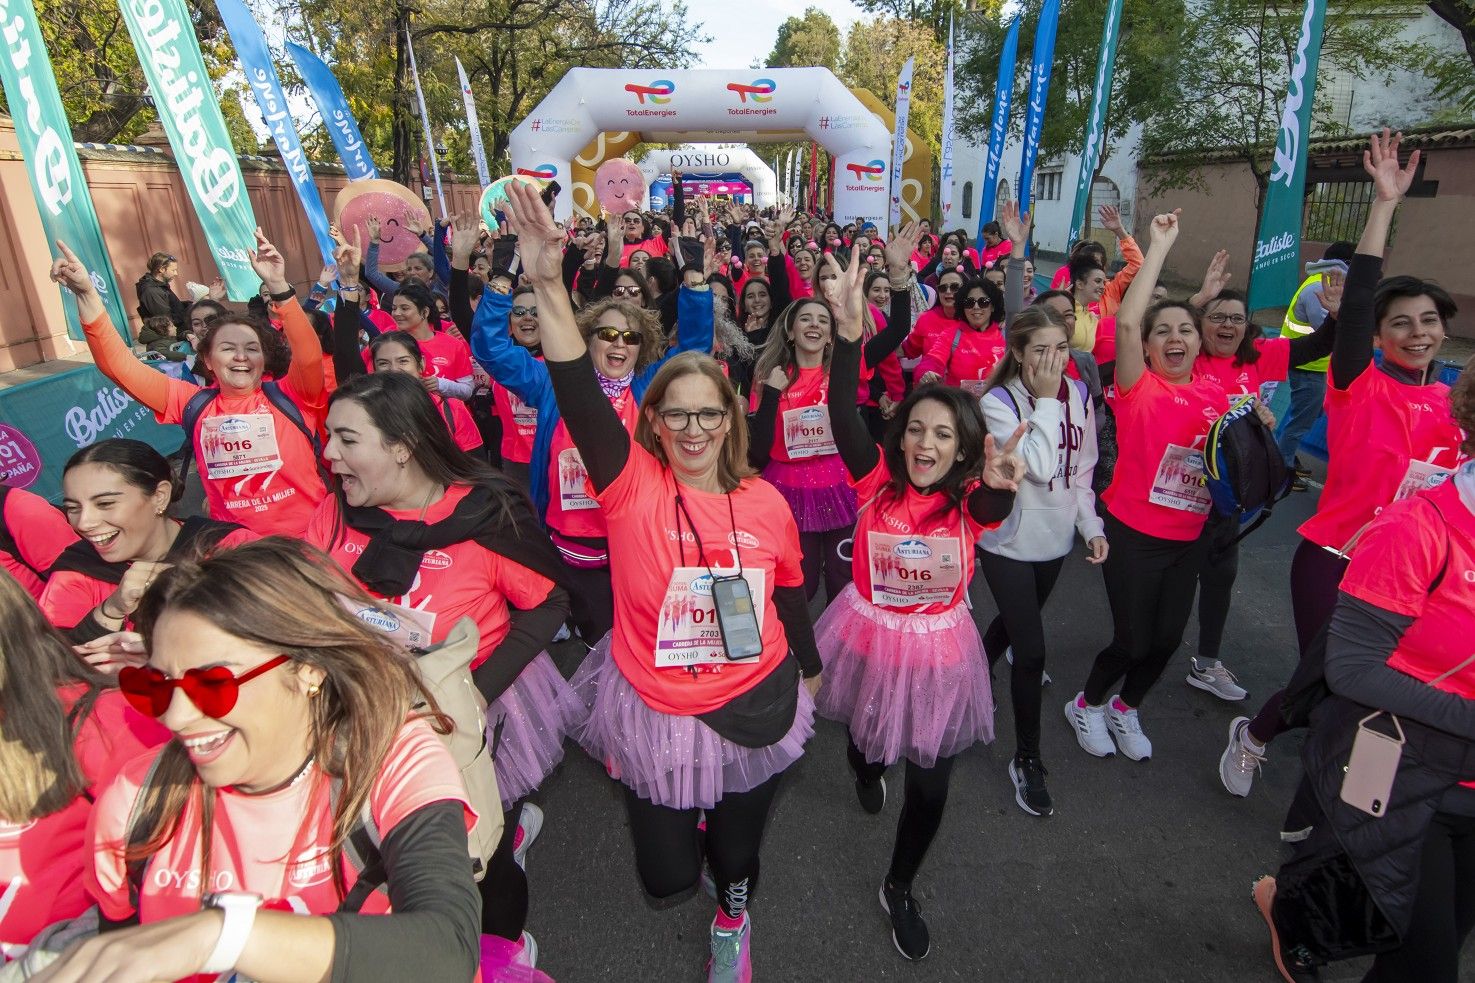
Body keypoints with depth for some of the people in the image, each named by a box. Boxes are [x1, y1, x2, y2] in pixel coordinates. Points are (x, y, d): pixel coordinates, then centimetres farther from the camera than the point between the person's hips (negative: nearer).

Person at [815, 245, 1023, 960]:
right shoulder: (878, 481, -18)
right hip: (870, 635, 0)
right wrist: (849, 333, -50)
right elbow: (842, 416, -34)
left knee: (929, 783, 8)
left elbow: (992, 504, -41)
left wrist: (1002, 483, -66)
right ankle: (865, 768, 67)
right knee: (867, 735, 26)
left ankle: (900, 890, 37)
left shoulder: (969, 501, -17)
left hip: (938, 647, 0)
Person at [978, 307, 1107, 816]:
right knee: (1031, 651, -7)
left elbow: (1082, 470, 9)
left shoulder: (1079, 395, 0)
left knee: (1015, 622, 22)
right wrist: (1046, 401, -24)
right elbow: (1038, 466, -28)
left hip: (1055, 538, 6)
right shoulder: (998, 403, -16)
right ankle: (1027, 760, 10)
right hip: (1008, 540, -6)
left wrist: (1092, 526, 1)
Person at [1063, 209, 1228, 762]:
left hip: (1188, 538, 6)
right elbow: (1125, 321, -29)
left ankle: (1126, 707, 42)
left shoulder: (1216, 397, 4)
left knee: (1168, 637, 15)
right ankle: (1087, 705, 31)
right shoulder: (1140, 388, -13)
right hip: (1133, 533, -5)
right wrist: (1160, 244, -25)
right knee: (1132, 639, 2)